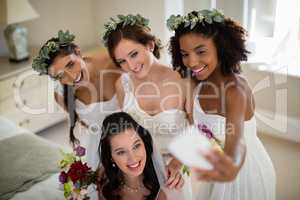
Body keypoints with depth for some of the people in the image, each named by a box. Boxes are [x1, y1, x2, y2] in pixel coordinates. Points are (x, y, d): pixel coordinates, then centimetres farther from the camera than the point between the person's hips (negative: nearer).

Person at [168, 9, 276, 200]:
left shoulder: (235, 89, -31)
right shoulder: (201, 83, -10)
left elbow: (236, 139, -49)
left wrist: (233, 167, -70)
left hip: (248, 171, -6)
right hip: (220, 163, 6)